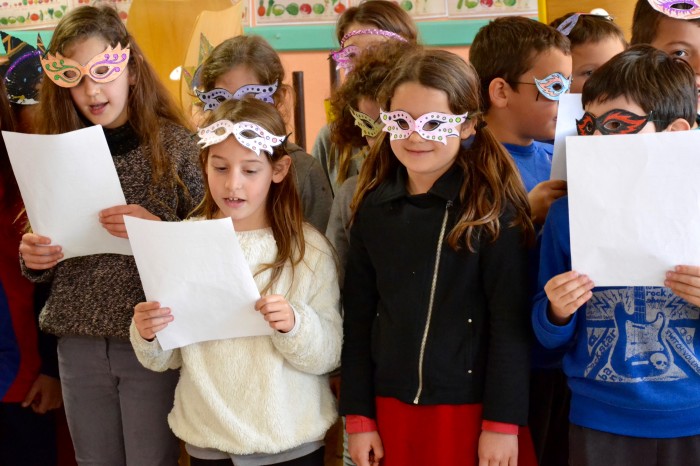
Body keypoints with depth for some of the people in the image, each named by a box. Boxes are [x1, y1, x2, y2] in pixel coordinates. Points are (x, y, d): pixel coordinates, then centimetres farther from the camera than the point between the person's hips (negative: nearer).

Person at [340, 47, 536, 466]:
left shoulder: (495, 207, -8)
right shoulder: (373, 207, 3)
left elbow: (511, 321, -10)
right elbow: (358, 318, 5)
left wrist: (503, 421, -12)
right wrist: (359, 416, 4)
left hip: (472, 407, -3)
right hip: (393, 405, 4)